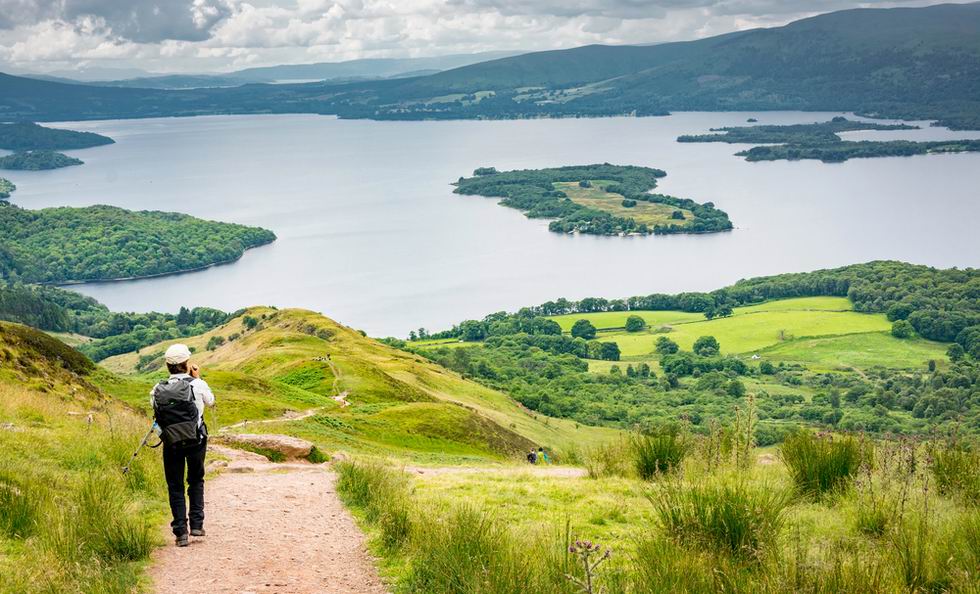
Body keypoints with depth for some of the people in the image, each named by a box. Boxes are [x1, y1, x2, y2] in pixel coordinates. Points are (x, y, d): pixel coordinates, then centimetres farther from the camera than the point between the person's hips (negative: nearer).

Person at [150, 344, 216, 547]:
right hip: (196, 441, 0)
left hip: (171, 444, 1)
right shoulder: (197, 385, -10)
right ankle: (196, 523, 13)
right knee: (196, 481, 20)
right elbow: (210, 401, 8)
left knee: (175, 486, 10)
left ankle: (181, 532, 5)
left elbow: (157, 412, 7)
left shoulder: (158, 390, -7)